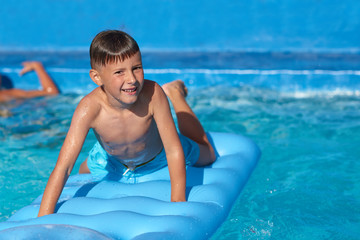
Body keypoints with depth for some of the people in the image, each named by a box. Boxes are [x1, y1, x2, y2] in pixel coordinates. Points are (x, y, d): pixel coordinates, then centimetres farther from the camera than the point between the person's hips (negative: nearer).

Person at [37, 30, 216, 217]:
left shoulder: (152, 94, -42)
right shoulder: (89, 109, -42)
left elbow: (174, 150, -35)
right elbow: (63, 168, -41)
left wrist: (178, 200, -37)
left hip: (158, 155, -1)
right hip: (111, 160, 1)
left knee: (207, 156, 27)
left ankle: (175, 93, 37)